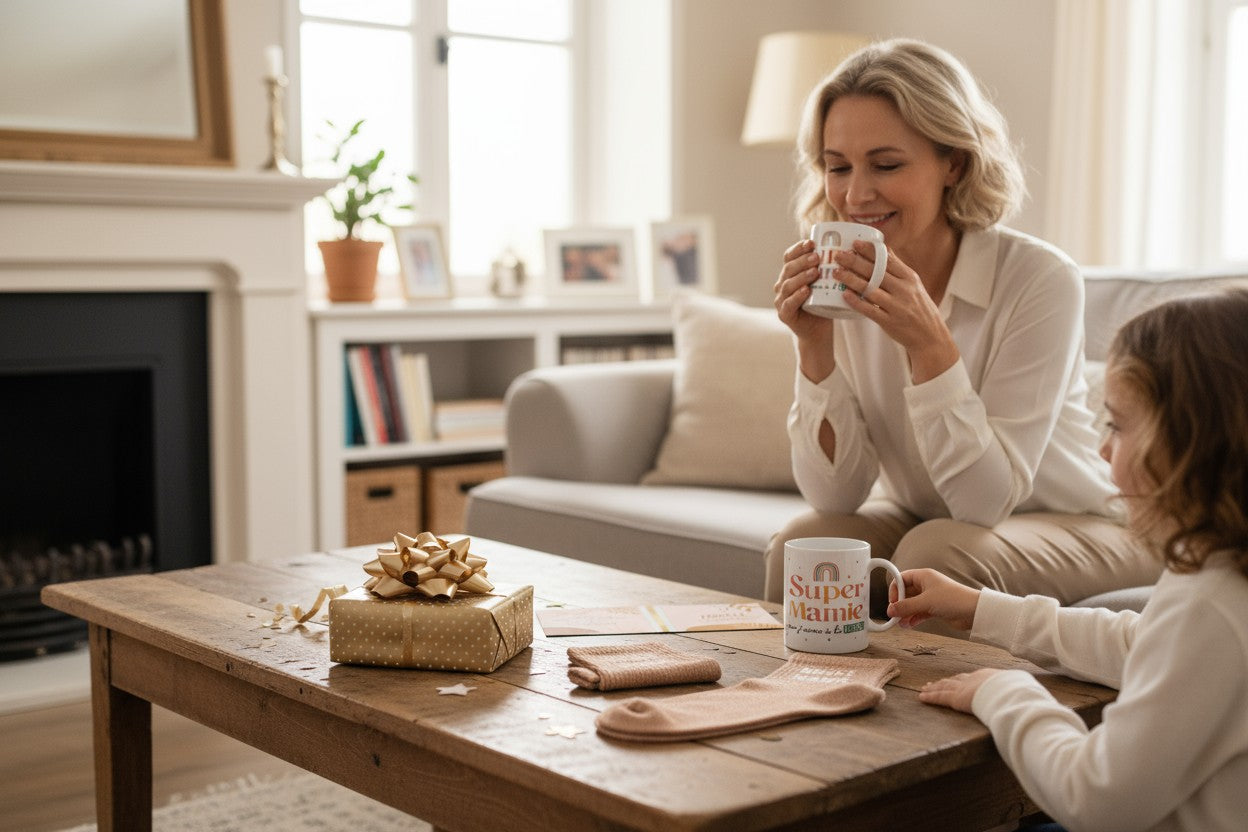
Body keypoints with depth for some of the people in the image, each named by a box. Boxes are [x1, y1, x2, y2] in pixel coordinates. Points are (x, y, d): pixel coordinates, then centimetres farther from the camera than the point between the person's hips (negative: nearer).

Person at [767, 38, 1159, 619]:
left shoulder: (1040, 280, -23)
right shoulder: (841, 283, -10)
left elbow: (989, 500, -25)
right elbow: (836, 495, -12)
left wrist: (929, 344, -36)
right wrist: (814, 346, -25)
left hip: (1072, 525, -3)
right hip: (918, 518, 4)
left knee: (936, 554, -32)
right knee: (800, 545, -24)